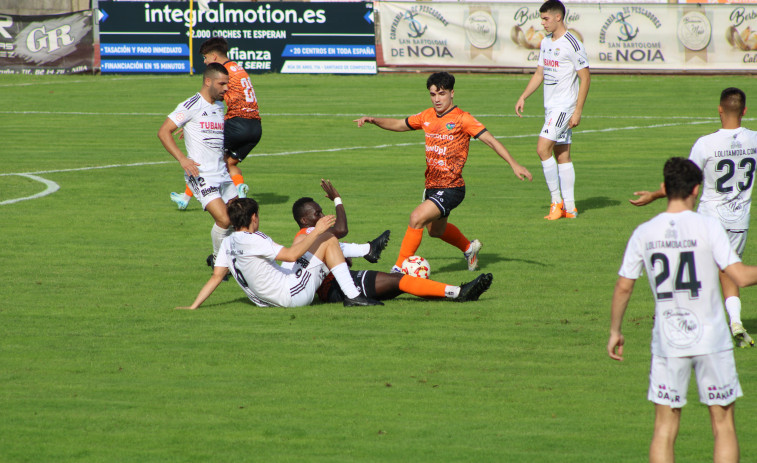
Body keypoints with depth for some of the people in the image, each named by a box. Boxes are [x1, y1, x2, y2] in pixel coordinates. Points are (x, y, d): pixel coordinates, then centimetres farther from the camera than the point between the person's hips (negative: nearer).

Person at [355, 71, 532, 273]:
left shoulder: (462, 119, -13)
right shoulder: (428, 116, 6)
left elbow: (491, 140, -16)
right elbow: (399, 125, 19)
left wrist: (514, 164, -25)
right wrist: (373, 120, 3)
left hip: (451, 188, -8)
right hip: (431, 186, 8)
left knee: (417, 218, -24)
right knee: (435, 230, 26)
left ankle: (400, 268, -16)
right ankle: (469, 247, 53)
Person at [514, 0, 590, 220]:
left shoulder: (572, 45, -14)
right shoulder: (546, 42, 13)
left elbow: (585, 78, -13)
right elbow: (539, 73, 22)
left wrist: (578, 111, -16)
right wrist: (523, 97, 11)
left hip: (564, 107, -9)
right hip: (550, 107, 9)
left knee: (543, 148, -17)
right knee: (562, 155, 8)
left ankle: (557, 200, -10)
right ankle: (569, 208, 11)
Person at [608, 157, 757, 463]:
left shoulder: (644, 233, 0)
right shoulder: (707, 227, -9)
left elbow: (623, 287, 4)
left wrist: (615, 331, 16)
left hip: (667, 343, 2)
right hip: (712, 339, -2)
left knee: (665, 429, 7)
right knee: (723, 425, 8)